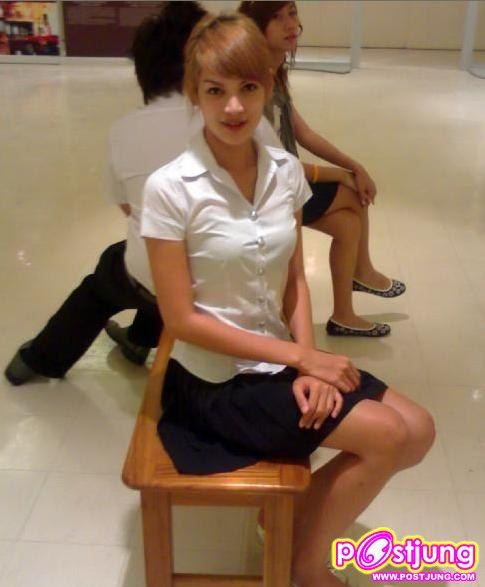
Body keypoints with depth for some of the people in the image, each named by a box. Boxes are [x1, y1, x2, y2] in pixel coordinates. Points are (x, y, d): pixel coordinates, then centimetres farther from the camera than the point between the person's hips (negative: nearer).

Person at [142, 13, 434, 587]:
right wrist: (301, 358, -17)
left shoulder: (286, 171, -3)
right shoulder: (170, 189, -19)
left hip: (281, 356, 6)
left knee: (418, 431, -2)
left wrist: (308, 360, -13)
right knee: (386, 436, -14)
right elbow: (182, 319, -17)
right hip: (215, 378, -6)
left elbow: (295, 281, 4)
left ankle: (298, 506, 19)